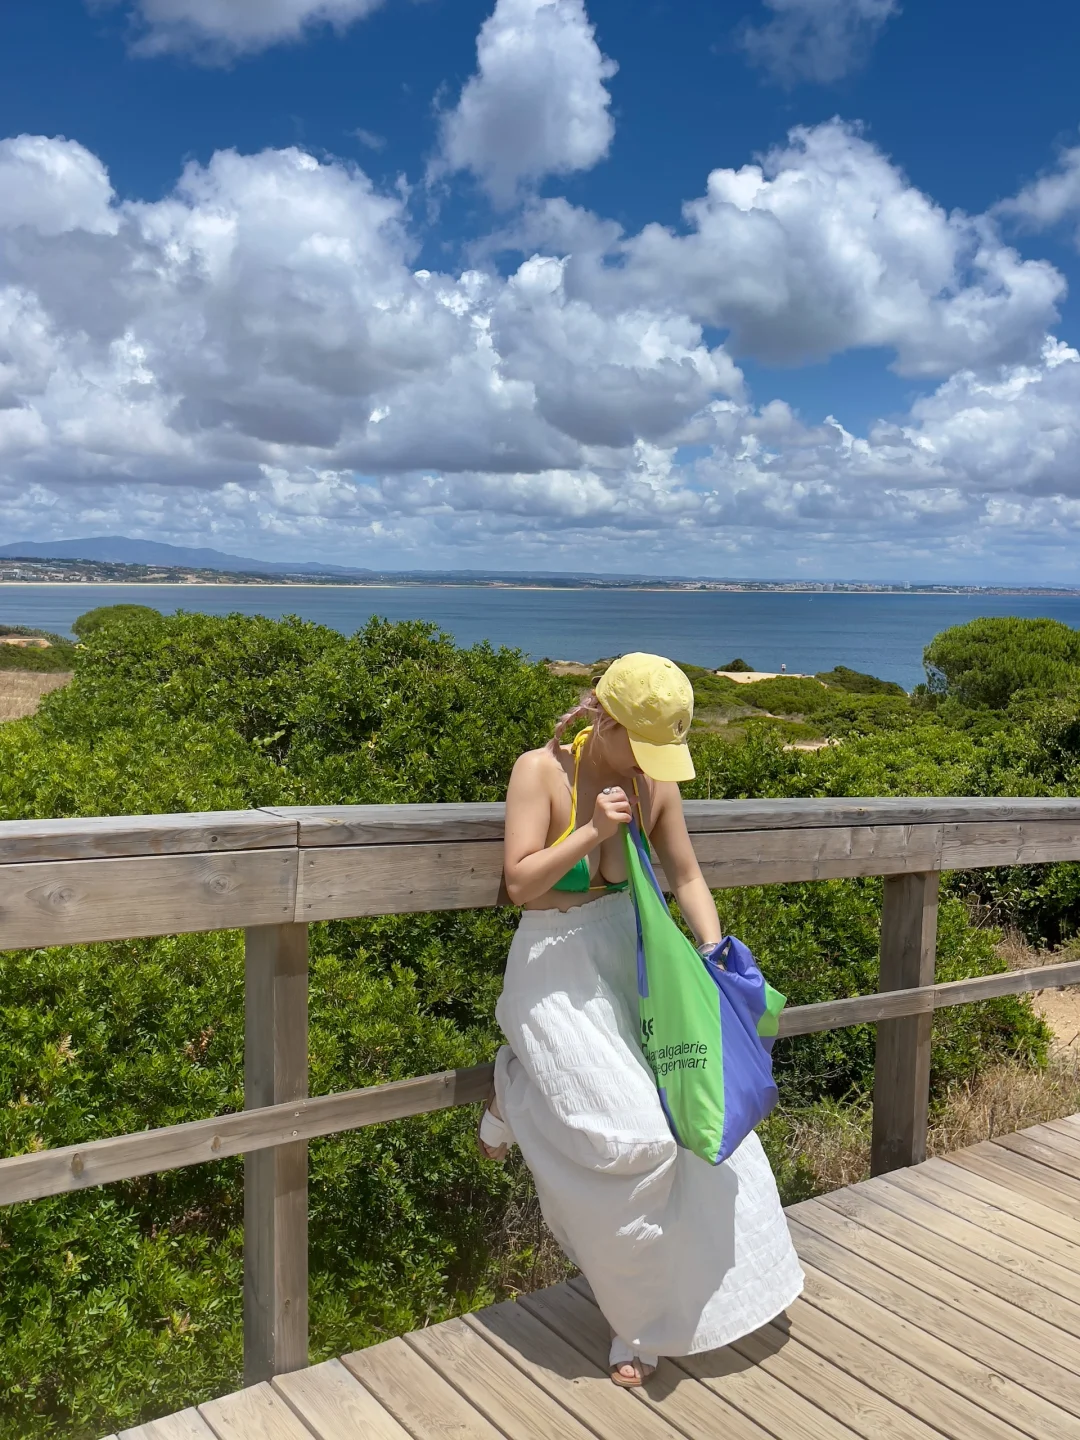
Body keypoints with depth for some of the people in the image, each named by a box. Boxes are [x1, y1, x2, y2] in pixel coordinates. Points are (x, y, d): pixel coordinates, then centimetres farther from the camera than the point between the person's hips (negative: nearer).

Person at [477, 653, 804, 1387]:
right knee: (631, 1137, -18)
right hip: (558, 969, -5)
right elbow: (520, 883, -15)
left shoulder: (656, 782, -2)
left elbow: (687, 877, 3)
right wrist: (593, 830, -24)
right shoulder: (541, 771, -14)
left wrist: (717, 954, -10)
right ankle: (514, 1096, 11)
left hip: (629, 960, 5)